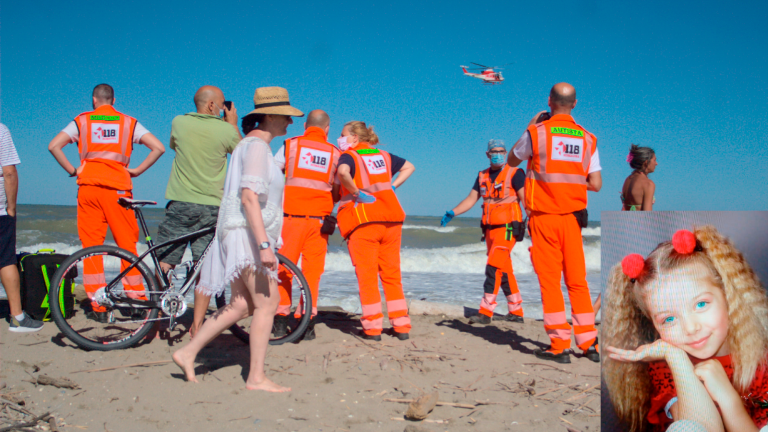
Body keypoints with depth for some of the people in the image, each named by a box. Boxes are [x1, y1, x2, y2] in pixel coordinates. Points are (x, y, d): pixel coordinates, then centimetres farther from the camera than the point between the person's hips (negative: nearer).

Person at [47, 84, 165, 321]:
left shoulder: (82, 121, 9)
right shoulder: (129, 122, 9)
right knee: (127, 245, 6)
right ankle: (136, 299, 7)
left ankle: (98, 306, 4)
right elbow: (158, 147, -1)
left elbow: (54, 146, -1)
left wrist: (72, 170, 6)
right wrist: (137, 170, 3)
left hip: (88, 186, 1)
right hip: (118, 188, 0)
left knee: (91, 246, 5)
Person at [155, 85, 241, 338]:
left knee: (164, 264, 8)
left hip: (180, 203, 1)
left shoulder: (179, 123, -1)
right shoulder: (226, 130, -5)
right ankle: (197, 325, 8)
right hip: (212, 206, -1)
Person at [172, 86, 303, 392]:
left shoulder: (250, 144, 20)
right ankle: (256, 378, -2)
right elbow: (249, 197, -22)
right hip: (247, 233, -10)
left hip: (243, 236, 10)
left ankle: (188, 354, 15)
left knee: (241, 306, 10)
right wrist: (264, 245, -27)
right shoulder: (256, 145, -12)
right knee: (267, 304, -7)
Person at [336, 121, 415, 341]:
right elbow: (409, 167, 30)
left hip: (363, 220, -5)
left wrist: (356, 192, -12)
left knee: (367, 275, 0)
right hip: (391, 218, 5)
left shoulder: (349, 156, 0)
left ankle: (373, 328, 0)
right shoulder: (383, 156, 19)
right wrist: (392, 186, 19)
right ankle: (401, 326, 11)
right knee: (392, 273, 10)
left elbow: (343, 172, -24)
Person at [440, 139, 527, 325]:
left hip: (507, 228, -7)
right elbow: (471, 199, 12)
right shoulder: (483, 176, 14)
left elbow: (525, 199, -13)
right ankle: (516, 312, 19)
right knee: (504, 271, 10)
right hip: (490, 229, 7)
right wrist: (452, 213, -2)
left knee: (493, 268, -14)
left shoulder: (514, 174, -4)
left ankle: (486, 312, -12)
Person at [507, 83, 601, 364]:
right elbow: (596, 185, 2)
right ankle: (589, 344, 15)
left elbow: (512, 161, 13)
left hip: (544, 217, -3)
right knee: (577, 280, 11)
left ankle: (560, 347, 2)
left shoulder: (536, 132, -5)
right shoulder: (587, 139, 5)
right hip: (572, 217, 3)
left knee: (550, 281, 1)